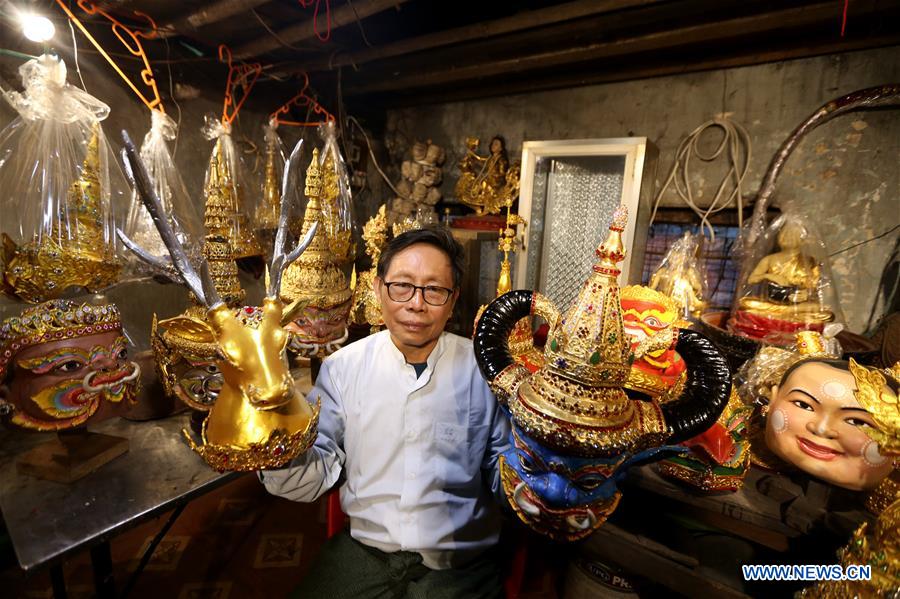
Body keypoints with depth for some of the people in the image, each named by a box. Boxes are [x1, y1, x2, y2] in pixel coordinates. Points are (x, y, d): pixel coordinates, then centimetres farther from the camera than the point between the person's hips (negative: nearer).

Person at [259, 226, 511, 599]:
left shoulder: (485, 372, -9)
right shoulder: (343, 367, -4)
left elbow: (507, 483, -3)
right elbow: (313, 478, -2)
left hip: (459, 565, 0)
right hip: (360, 553, 2)